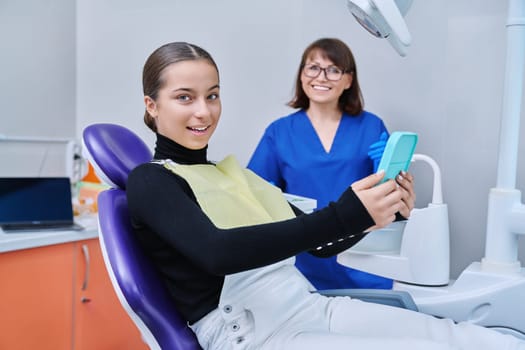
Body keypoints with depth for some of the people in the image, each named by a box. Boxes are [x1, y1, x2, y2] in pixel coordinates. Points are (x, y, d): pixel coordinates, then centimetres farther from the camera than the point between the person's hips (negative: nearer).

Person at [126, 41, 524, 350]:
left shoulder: (234, 173, 16)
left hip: (313, 307, 6)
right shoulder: (149, 181, -3)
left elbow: (322, 244, 15)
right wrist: (344, 215, -30)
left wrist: (378, 210, -3)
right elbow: (219, 252, -24)